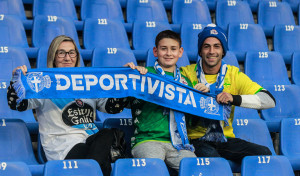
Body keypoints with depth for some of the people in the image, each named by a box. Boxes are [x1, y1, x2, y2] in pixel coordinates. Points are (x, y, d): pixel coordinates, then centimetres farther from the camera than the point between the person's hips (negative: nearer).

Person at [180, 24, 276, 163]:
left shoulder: (234, 74, 7)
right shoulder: (187, 73, 3)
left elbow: (269, 101, -4)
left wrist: (234, 98, -20)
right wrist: (197, 94, -18)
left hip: (226, 139, 3)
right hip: (196, 139, -3)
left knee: (264, 153, -21)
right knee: (210, 156, -37)